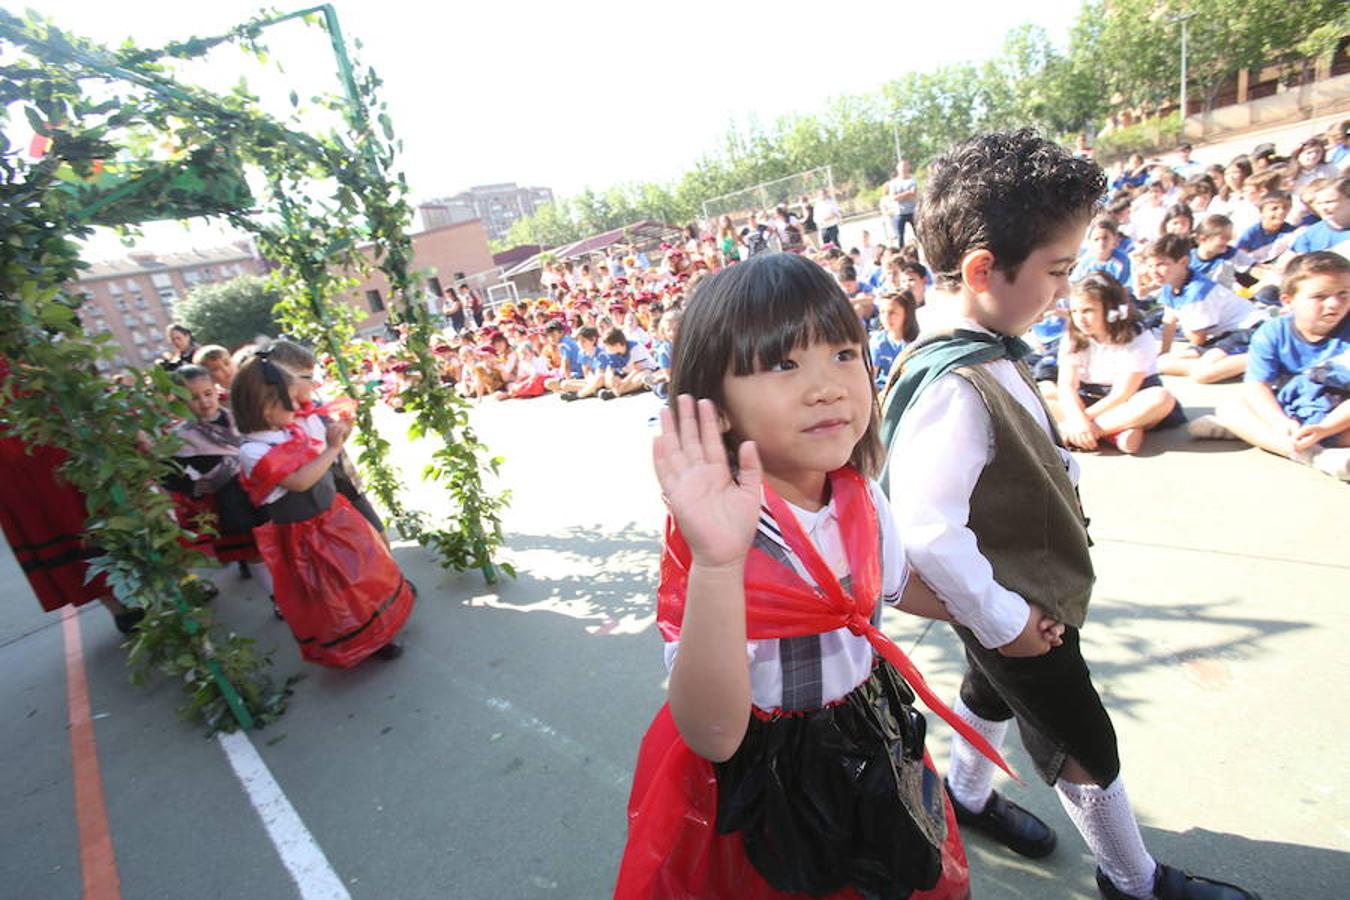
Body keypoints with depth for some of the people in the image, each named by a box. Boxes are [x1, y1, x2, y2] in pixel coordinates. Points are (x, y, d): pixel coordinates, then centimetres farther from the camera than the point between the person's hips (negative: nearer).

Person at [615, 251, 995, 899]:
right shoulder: (720, 539, -30)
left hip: (877, 753, 6)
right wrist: (716, 565, -47)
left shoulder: (860, 497, -11)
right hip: (769, 792, -5)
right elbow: (713, 736, -35)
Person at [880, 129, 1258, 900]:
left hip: (1029, 588, 9)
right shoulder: (956, 389, -35)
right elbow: (928, 531, -38)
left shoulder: (990, 352, -4)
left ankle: (968, 795, 55)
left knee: (995, 691, 29)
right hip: (1017, 604, -9)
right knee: (1085, 745, 14)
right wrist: (1001, 619, -26)